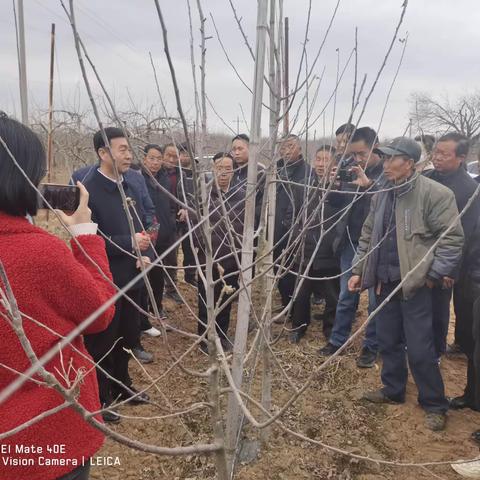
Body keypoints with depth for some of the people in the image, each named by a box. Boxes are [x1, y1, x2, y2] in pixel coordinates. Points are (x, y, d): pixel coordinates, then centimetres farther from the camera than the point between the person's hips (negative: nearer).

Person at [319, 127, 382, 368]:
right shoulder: (351, 171, 4)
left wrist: (368, 184, -32)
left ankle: (371, 347, 24)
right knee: (346, 297, 16)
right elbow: (338, 203, 9)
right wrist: (334, 185, -10)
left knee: (375, 299, 10)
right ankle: (337, 340, 29)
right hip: (350, 242, 5)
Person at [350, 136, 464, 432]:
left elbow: (453, 237, -13)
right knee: (388, 341, 17)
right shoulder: (383, 195, 11)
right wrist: (359, 270, 12)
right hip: (385, 281, 7)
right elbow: (369, 236, 16)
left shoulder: (435, 193, -12)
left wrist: (434, 274, -15)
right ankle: (393, 390, 36)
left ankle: (435, 405, 19)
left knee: (420, 348, 0)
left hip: (415, 283, -7)